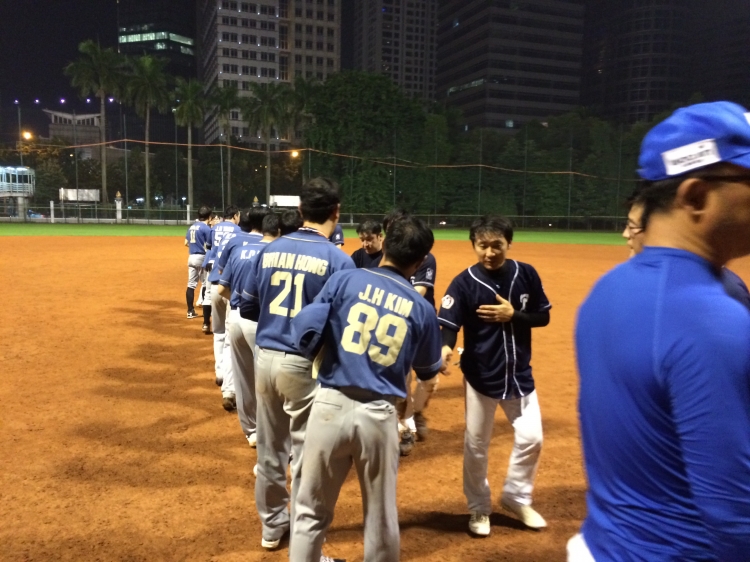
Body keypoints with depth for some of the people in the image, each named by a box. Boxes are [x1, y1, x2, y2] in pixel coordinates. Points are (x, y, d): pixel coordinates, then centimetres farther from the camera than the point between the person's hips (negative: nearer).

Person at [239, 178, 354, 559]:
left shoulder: (269, 250, 3)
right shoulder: (338, 259, -12)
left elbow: (247, 307, 8)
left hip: (265, 358, 5)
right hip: (305, 364, -5)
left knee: (270, 449, 20)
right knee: (305, 452, 10)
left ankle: (273, 525, 38)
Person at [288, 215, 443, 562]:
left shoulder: (345, 279, -2)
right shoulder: (422, 308, 2)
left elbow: (305, 327, -7)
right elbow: (428, 371, 14)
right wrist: (439, 360, 37)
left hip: (330, 405, 0)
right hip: (379, 415, 1)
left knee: (312, 510, 16)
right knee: (381, 515, 19)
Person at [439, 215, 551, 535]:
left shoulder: (526, 275, -5)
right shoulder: (464, 283, -14)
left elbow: (543, 317, 1)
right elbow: (448, 325, -21)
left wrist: (512, 315, -16)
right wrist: (445, 348, -42)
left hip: (520, 373, 3)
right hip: (481, 375, -2)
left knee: (531, 438, 7)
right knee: (476, 445, 9)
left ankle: (516, 497, 32)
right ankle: (479, 508, 31)